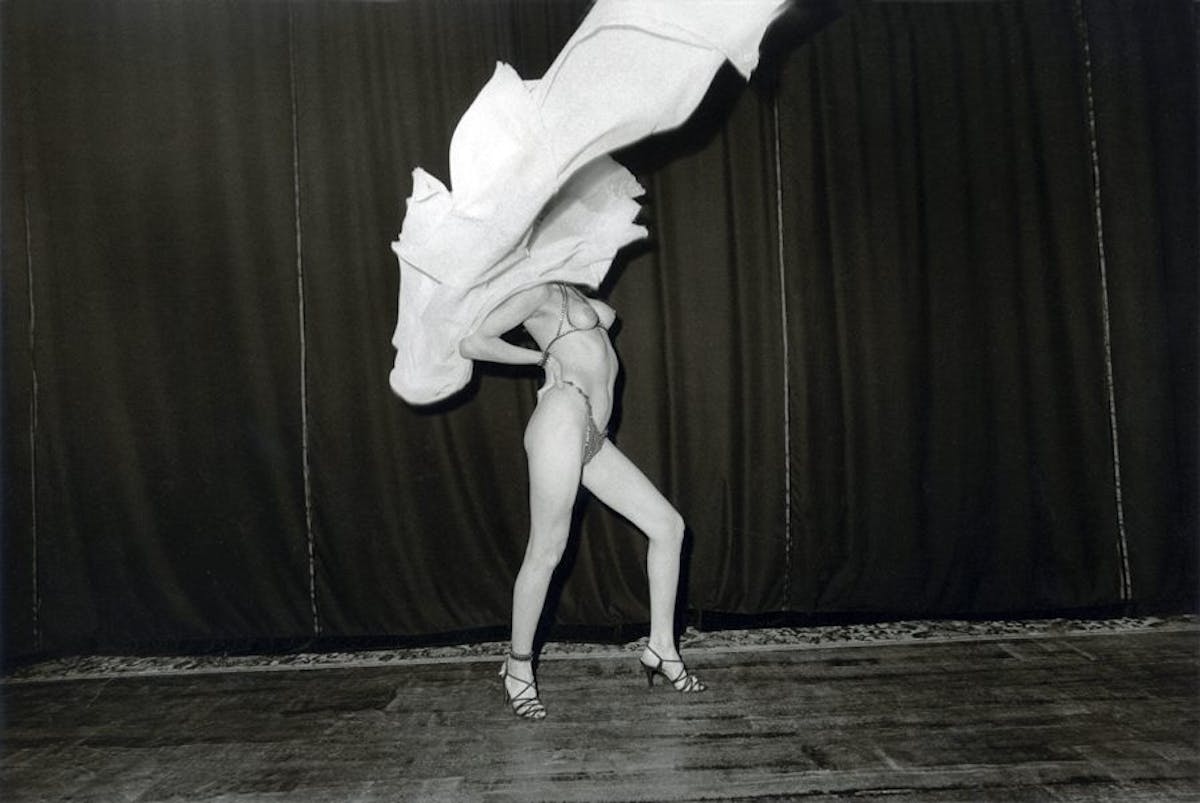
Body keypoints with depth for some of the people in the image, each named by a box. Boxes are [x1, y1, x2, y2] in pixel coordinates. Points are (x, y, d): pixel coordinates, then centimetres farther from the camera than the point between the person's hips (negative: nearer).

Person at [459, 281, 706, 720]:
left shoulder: (567, 292, 21)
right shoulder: (539, 290, -3)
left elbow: (607, 315, 38)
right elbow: (472, 343, -10)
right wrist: (540, 356, -1)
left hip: (592, 437, 9)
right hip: (561, 423, -9)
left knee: (668, 525, 7)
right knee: (546, 552, -3)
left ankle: (661, 648, 17)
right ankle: (518, 665, 18)